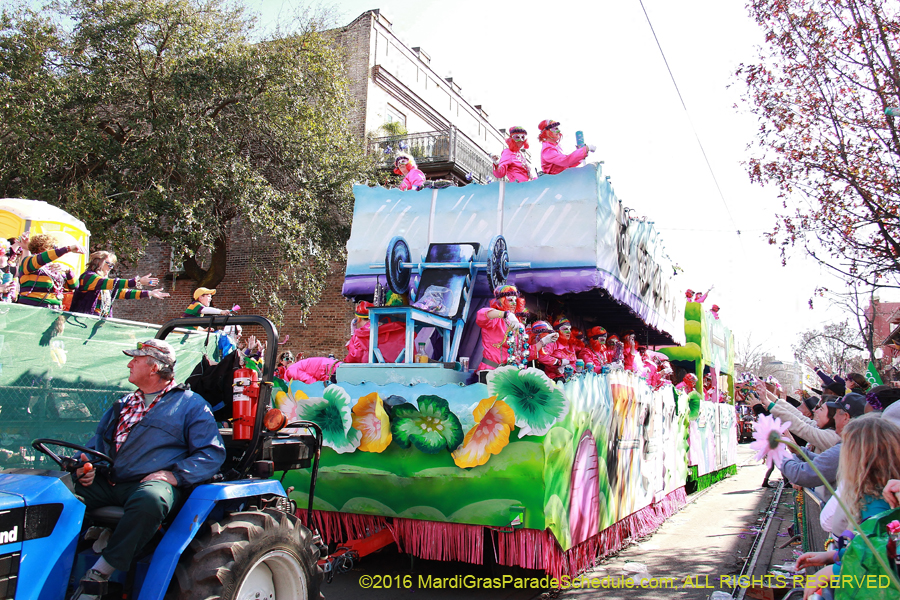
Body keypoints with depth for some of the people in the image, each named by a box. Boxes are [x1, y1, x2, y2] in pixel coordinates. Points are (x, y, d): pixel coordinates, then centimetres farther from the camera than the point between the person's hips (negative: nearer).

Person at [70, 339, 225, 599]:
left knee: (150, 499, -40)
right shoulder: (123, 405, 28)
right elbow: (98, 441, 27)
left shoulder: (190, 404, 7)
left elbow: (212, 453, -1)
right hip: (107, 482, 6)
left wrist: (174, 475, -15)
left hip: (151, 483, -6)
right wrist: (86, 465, 3)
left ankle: (99, 574, -30)